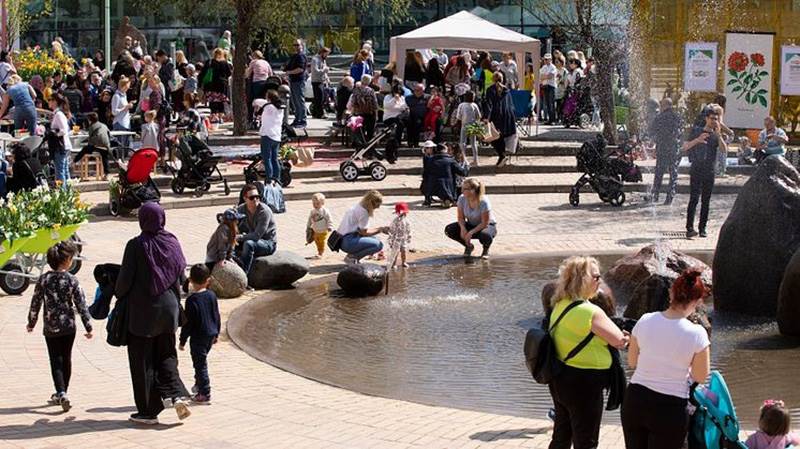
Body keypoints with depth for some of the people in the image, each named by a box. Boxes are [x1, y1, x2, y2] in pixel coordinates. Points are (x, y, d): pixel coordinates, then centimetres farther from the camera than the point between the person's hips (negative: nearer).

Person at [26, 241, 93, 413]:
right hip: (69, 327, 0)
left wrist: (31, 322, 14)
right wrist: (88, 326, -1)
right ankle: (61, 394, 26)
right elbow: (81, 304, -8)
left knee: (56, 361, 2)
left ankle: (61, 393, -16)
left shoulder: (44, 280, -7)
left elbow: (35, 303, -1)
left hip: (51, 328, 0)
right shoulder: (72, 280, -10)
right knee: (66, 360, 15)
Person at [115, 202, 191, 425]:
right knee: (166, 355, 17)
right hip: (168, 309, 5)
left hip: (142, 312, -4)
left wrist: (118, 294, 7)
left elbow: (125, 278, -13)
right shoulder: (172, 242, 0)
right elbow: (181, 276, 5)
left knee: (142, 362, 6)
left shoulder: (136, 245, -15)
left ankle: (148, 411, 9)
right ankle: (176, 396, -4)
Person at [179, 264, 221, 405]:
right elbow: (217, 316, 12)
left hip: (198, 337, -7)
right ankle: (199, 384, 39)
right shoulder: (212, 296, 2)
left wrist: (183, 340, -9)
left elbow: (188, 322, -16)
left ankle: (205, 395, 0)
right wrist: (216, 333, 24)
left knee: (200, 364, -1)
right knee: (201, 361, 25)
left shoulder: (192, 300, -18)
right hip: (211, 335, 7)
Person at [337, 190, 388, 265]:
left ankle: (352, 256, 9)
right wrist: (380, 230, 0)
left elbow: (363, 229, 18)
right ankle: (352, 257, -8)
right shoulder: (363, 211, -13)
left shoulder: (359, 207, 16)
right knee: (379, 245, -15)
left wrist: (379, 229, 13)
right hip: (347, 241, -10)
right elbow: (364, 232, -10)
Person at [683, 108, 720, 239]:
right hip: (696, 169, -2)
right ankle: (690, 228, -16)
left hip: (709, 171, 2)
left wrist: (718, 133, -14)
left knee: (706, 200, 3)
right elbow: (685, 147, 2)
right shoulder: (696, 131, 7)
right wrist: (697, 140, -14)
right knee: (694, 198, -11)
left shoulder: (717, 135, 9)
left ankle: (702, 228, 8)